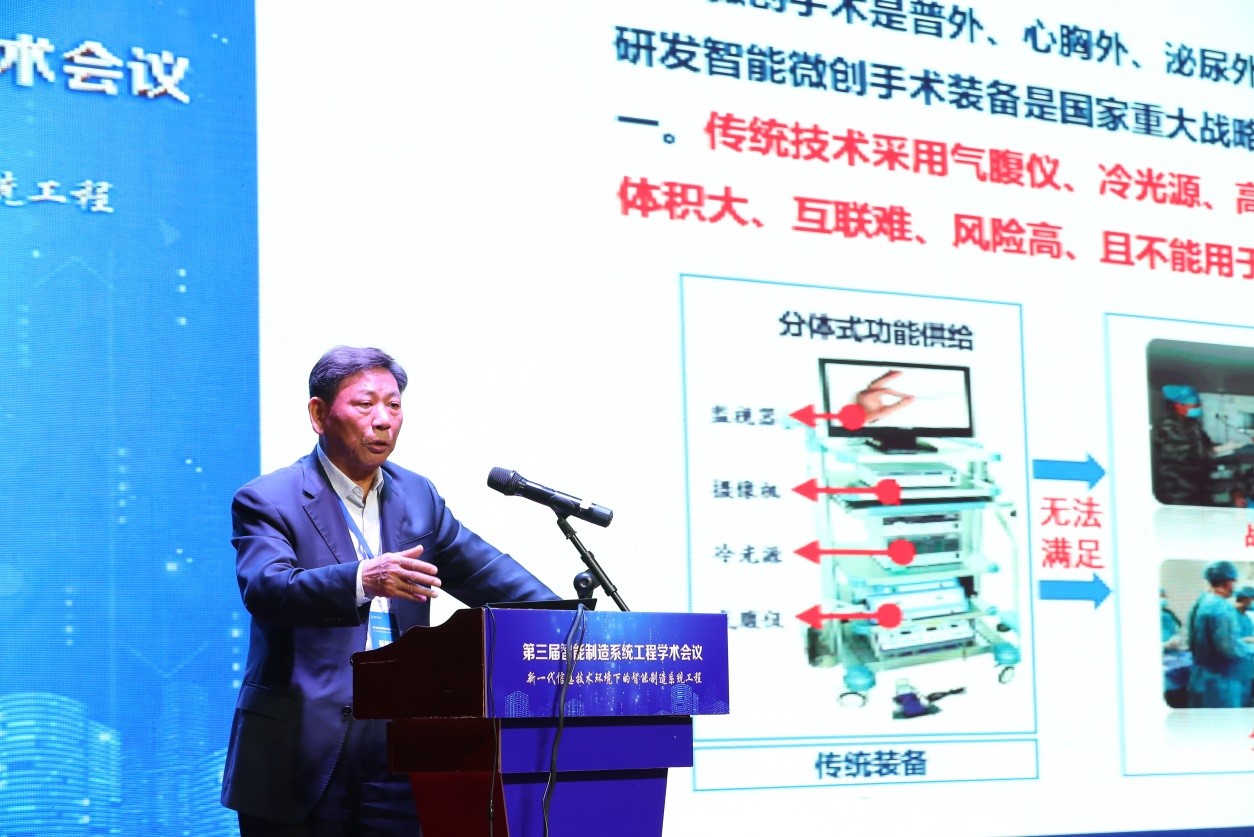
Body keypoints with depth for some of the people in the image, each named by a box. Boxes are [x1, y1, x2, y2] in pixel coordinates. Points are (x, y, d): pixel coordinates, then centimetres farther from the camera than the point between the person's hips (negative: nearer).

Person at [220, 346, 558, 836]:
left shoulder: (418, 495, 15)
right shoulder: (267, 501, -4)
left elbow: (485, 573, 20)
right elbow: (265, 590, -20)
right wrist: (361, 580, -38)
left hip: (396, 757, 4)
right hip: (300, 758, -4)